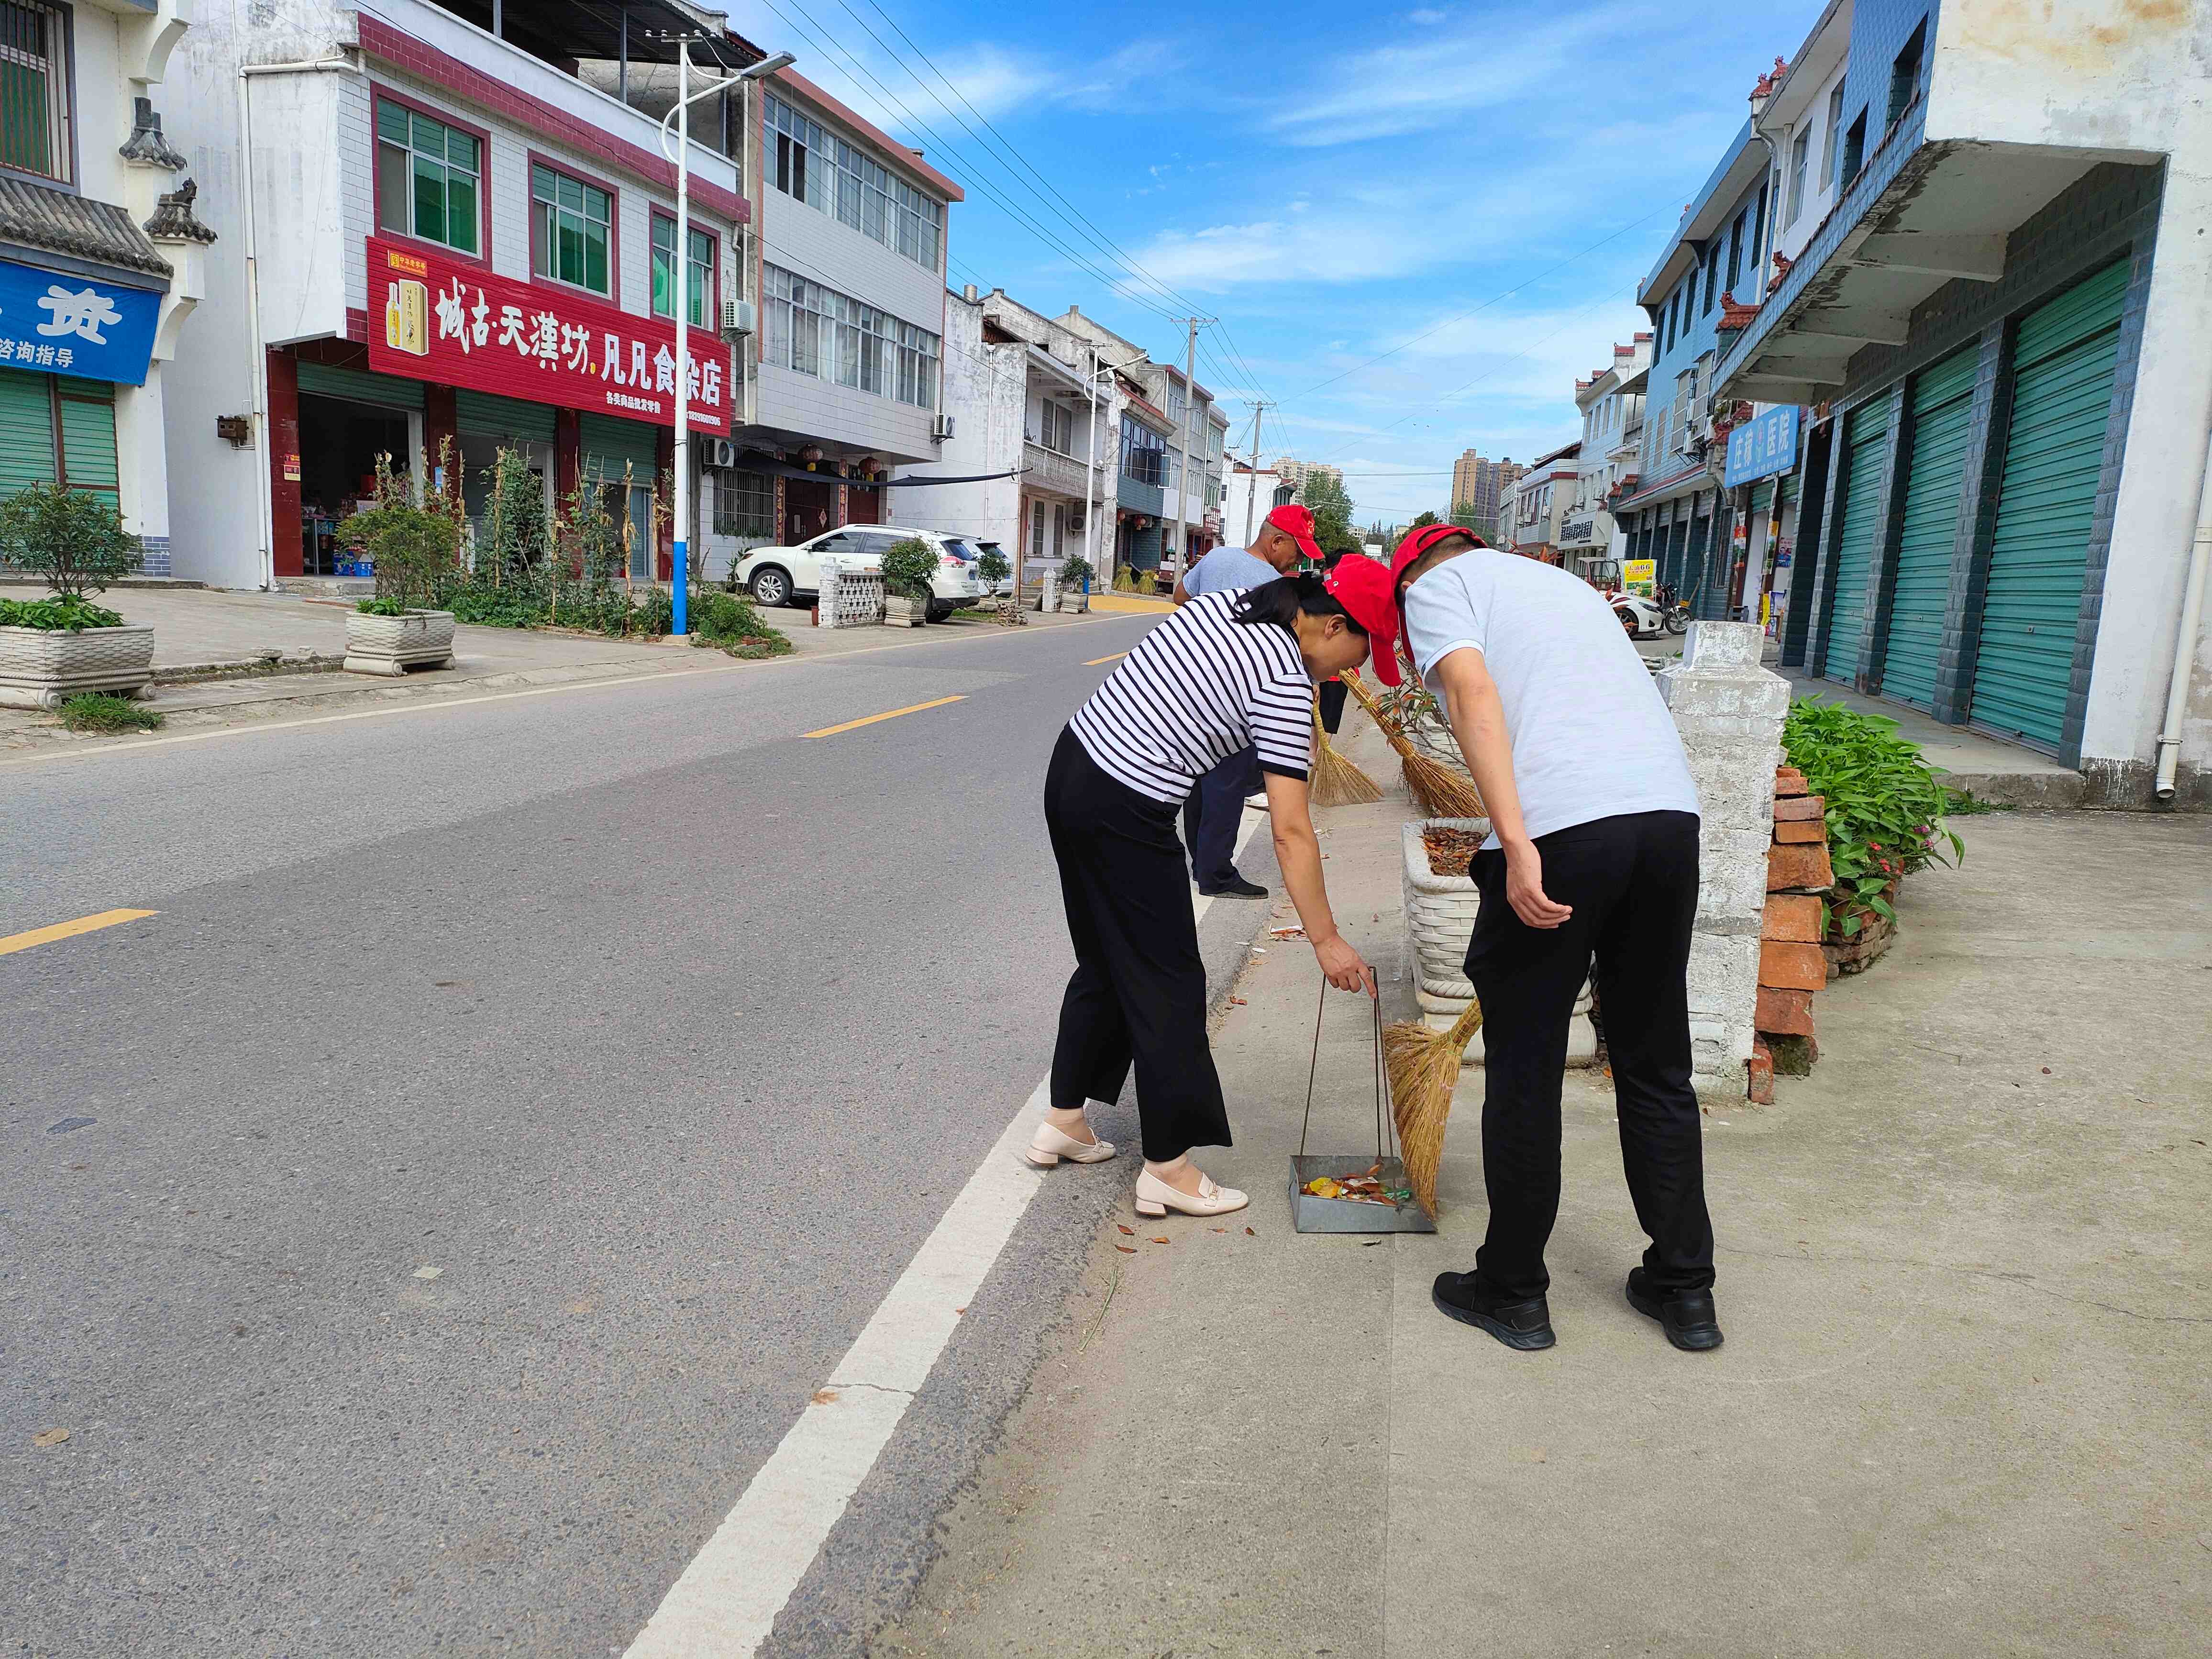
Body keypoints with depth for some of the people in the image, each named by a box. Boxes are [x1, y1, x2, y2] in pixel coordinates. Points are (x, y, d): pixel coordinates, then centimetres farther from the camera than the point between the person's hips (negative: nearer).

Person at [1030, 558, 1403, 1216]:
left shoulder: (1222, 604, 9)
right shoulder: (1288, 684, -15)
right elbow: (1290, 830, -16)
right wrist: (1325, 940, -12)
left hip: (1069, 764, 9)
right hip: (1126, 814, -9)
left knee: (1105, 962, 22)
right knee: (1168, 985, 3)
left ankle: (1062, 1121, 33)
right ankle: (1169, 1168, 13)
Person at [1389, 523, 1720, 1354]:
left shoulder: (1434, 584, 13)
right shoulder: (1564, 582, 33)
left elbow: (1473, 692, -7)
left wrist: (1517, 845, -16)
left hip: (1560, 824, -6)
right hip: (1670, 811, 6)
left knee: (1524, 1072, 8)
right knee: (1656, 1065, 18)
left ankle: (1512, 1293, 20)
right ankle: (1684, 1290, 26)